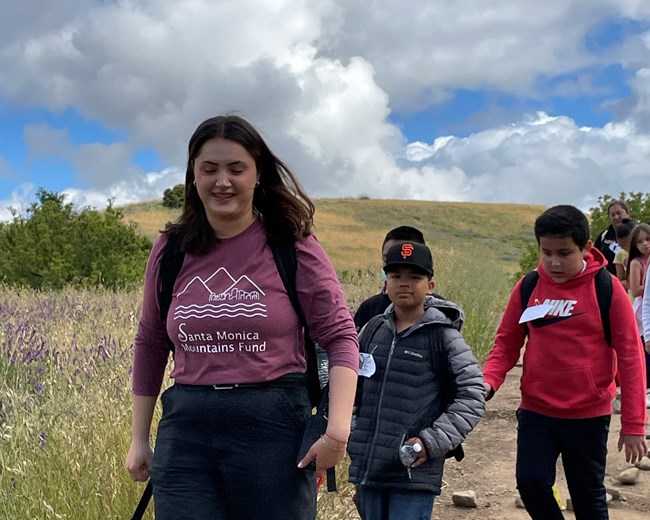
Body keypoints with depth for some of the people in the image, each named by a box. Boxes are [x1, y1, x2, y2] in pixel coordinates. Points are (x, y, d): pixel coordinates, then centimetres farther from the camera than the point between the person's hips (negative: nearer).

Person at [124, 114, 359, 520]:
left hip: (274, 428, -2)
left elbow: (341, 337, -5)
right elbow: (150, 344, 17)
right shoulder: (171, 251, 7)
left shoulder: (292, 246, -3)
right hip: (186, 429, 3)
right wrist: (139, 438, 17)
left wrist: (338, 429, -17)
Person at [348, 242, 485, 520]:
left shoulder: (443, 336, -6)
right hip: (367, 468, 5)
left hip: (414, 472, -5)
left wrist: (432, 441, -14)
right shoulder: (373, 329, 8)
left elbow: (472, 398, -7)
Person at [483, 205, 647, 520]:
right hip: (536, 412, 2)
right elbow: (506, 344, 4)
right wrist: (488, 382, -16)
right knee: (530, 483, -10)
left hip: (589, 416, -2)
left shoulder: (608, 289, -9)